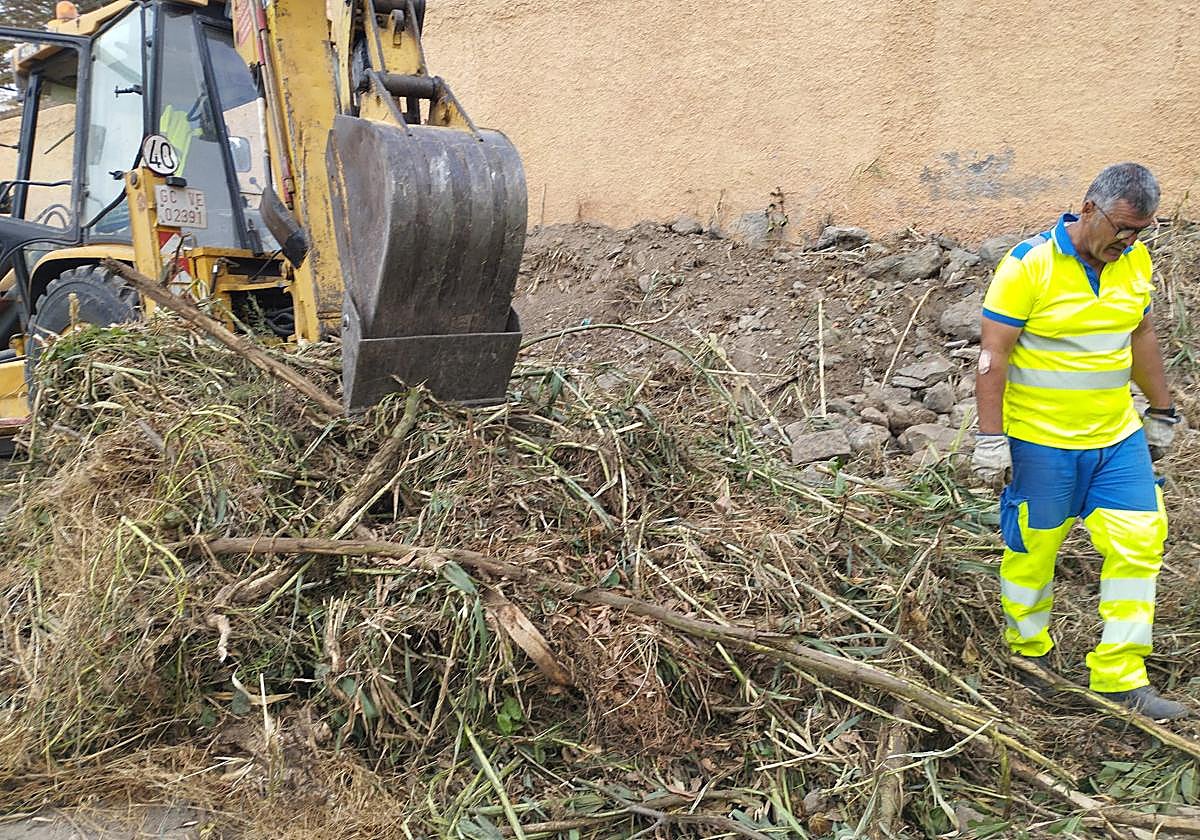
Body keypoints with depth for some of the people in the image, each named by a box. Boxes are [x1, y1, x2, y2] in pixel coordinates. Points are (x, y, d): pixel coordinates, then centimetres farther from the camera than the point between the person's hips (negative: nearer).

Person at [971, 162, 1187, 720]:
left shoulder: (1134, 261, 4)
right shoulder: (1028, 266, -16)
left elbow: (1142, 338, 17)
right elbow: (993, 358, -16)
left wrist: (1161, 412, 21)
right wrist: (991, 439, -18)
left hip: (1117, 436, 6)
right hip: (1040, 440, -6)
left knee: (1139, 543, 2)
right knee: (1033, 549, 7)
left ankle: (1119, 677, 12)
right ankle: (1029, 656, 30)